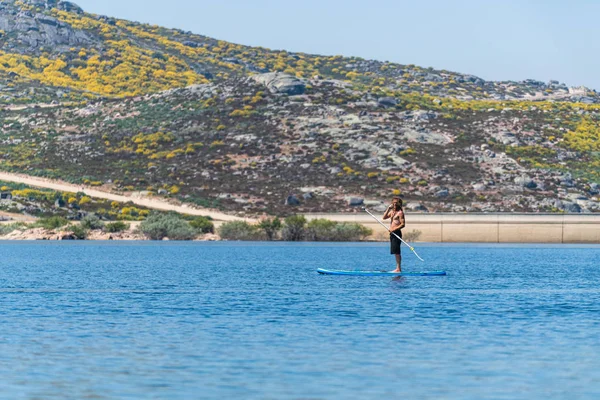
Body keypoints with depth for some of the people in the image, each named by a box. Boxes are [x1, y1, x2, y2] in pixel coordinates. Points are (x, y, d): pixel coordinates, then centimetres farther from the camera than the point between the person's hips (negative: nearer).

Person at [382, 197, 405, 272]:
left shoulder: (400, 212, -9)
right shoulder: (392, 211, 17)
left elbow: (403, 224, -15)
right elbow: (384, 217, 7)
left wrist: (394, 229, -22)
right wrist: (388, 208, 0)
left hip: (396, 233, -9)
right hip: (392, 233, 9)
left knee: (396, 251, -10)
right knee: (395, 252, 9)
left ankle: (399, 268, -9)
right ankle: (398, 268, 12)